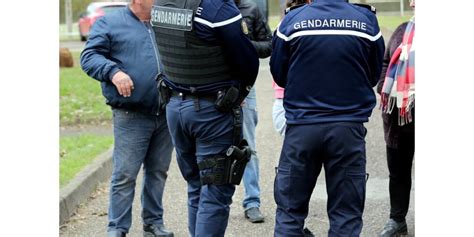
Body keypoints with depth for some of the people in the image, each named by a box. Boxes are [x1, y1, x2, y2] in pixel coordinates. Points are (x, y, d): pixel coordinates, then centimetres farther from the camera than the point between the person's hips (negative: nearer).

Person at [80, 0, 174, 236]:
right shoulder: (110, 23, 1)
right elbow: (89, 56, -6)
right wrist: (113, 72, -22)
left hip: (166, 115, 5)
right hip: (131, 118, -5)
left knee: (158, 172, 12)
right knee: (125, 175, -5)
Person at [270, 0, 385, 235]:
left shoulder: (292, 20, -5)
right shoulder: (366, 19, -2)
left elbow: (279, 75, 4)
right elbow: (374, 75, 9)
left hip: (301, 127, 0)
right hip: (349, 127, 1)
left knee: (289, 209, 10)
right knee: (346, 215, 8)